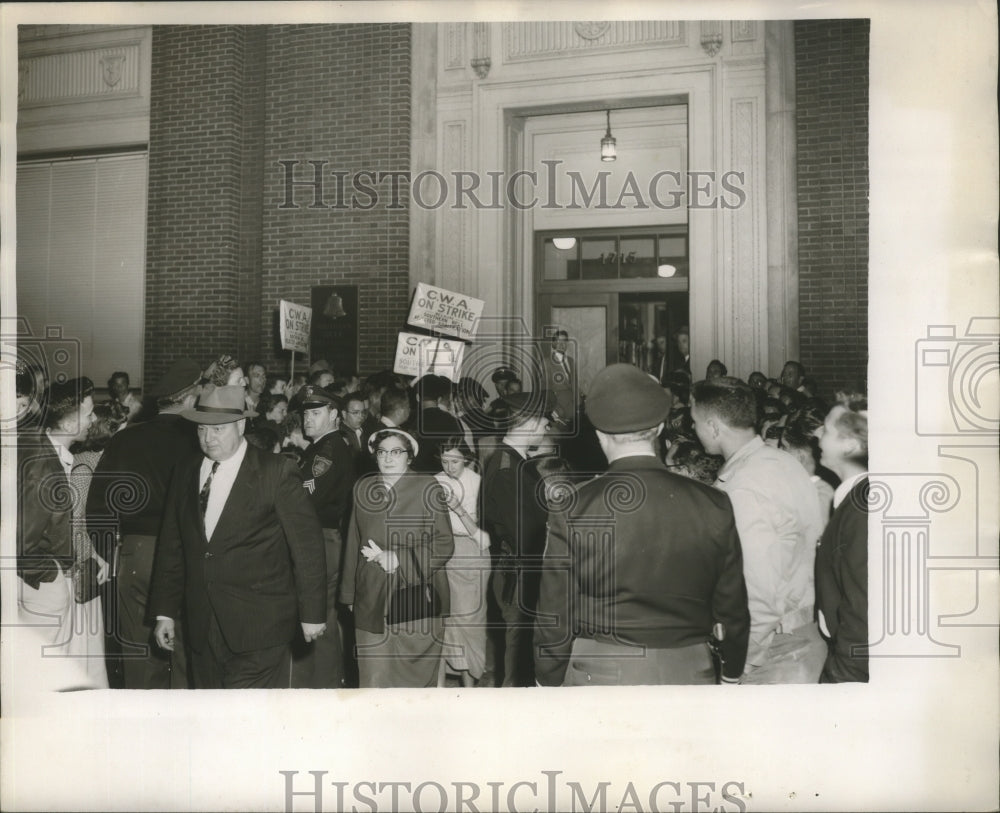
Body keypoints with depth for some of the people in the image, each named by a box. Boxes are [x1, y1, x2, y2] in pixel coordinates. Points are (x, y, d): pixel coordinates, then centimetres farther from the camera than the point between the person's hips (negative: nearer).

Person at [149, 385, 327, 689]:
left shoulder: (276, 472, -7)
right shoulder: (185, 473, 10)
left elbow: (307, 544, -6)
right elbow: (171, 547, 13)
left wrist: (312, 614, -6)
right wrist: (165, 612, 10)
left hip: (259, 628, -5)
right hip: (203, 629, 5)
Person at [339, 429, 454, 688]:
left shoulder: (427, 487, 1)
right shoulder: (362, 488, 11)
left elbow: (445, 544, -3)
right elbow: (353, 545, 15)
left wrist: (399, 559, -13)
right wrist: (349, 595, 13)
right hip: (372, 603, 2)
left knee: (417, 678, 0)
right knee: (373, 678, -2)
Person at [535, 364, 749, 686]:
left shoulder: (571, 512, -11)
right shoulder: (713, 506, -6)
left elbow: (555, 619, -6)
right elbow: (733, 609, 3)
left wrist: (550, 682, 9)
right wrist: (731, 674, 18)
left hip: (599, 673, -2)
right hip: (689, 672, 2)